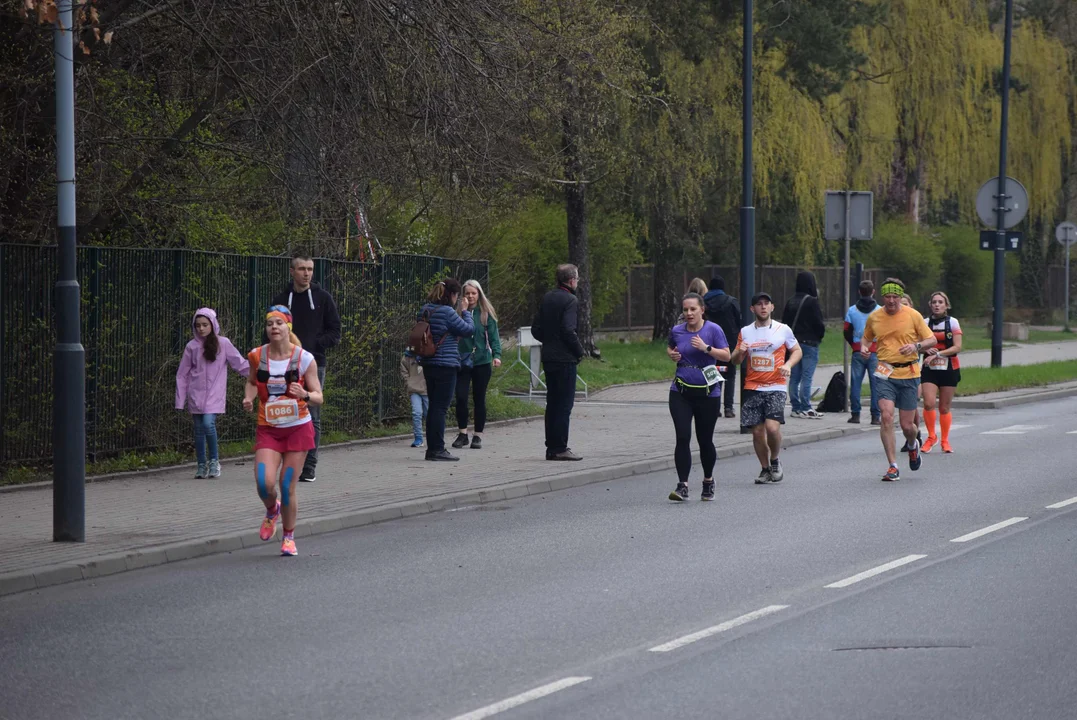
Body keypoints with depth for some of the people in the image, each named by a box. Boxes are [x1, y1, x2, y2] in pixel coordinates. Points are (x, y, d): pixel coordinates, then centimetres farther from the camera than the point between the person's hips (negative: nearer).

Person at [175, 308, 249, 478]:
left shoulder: (223, 344, 1)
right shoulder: (192, 346, 6)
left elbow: (239, 363, 5)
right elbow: (182, 374, 9)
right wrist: (180, 400, 6)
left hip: (215, 394, -3)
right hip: (196, 394, 3)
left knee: (208, 423, -19)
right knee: (199, 428, 3)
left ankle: (214, 460, -4)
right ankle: (202, 465, 13)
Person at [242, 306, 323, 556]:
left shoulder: (304, 358, -8)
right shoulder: (257, 356, -2)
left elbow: (318, 397, -3)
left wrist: (305, 395, -25)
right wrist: (249, 397, -2)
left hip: (298, 428, -1)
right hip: (268, 429, 1)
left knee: (287, 486, -2)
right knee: (264, 483, -15)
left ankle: (289, 536, 19)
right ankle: (272, 510, 21)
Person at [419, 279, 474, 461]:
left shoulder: (426, 310, 8)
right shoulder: (447, 312, -16)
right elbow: (469, 330, -10)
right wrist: (464, 311, 4)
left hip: (429, 364, 8)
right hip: (446, 365, -8)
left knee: (434, 406, 13)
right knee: (441, 407, -5)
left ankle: (432, 448, 17)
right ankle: (437, 449, -4)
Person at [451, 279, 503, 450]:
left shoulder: (486, 314, 2)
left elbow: (493, 336, 0)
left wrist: (496, 355, -11)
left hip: (481, 361, 0)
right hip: (462, 361, 0)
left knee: (479, 398, 5)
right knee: (461, 397, -8)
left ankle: (478, 435, 14)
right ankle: (462, 433, 7)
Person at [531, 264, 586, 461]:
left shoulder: (547, 298, 11)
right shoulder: (569, 300, -13)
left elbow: (536, 329, 12)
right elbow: (568, 330, -21)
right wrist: (580, 351, -8)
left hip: (548, 358, 8)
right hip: (565, 359, -8)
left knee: (552, 403, 12)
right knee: (564, 404, -5)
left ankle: (552, 447, 15)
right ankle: (560, 448, -6)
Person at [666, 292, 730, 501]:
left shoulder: (713, 330, -5)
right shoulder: (677, 331, 5)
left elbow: (726, 356, -9)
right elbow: (670, 348, 24)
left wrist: (706, 348, -22)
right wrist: (672, 355, 2)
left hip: (707, 393, -2)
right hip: (681, 393, 2)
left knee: (705, 440, 8)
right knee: (682, 437, -11)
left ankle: (708, 482, 30)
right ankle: (682, 486, -13)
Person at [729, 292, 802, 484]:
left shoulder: (783, 330, 3)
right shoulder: (745, 332, 9)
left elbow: (797, 351, 13)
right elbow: (734, 359, 16)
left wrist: (788, 365, -7)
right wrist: (739, 352, -8)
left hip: (775, 387, -3)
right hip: (752, 388, 3)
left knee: (772, 426, -18)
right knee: (757, 431, 0)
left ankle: (775, 460, 8)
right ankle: (765, 469, 18)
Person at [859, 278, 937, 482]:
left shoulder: (913, 316, -1)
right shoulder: (874, 318, 5)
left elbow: (932, 340, 4)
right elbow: (866, 337, 23)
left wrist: (916, 346, -16)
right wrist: (864, 347, 0)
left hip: (909, 373, -1)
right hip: (885, 373, 1)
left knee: (907, 425, 2)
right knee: (886, 416, -18)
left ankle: (913, 445, 41)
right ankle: (893, 467, -11)